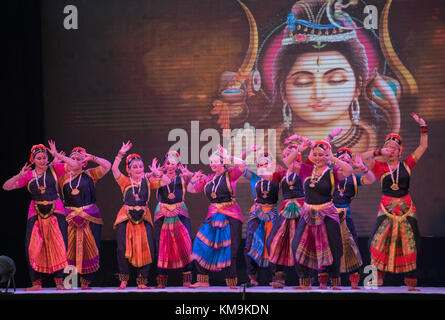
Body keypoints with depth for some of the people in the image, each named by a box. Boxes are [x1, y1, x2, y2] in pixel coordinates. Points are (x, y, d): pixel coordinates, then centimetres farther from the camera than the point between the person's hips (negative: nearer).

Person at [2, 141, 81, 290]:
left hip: (55, 212, -2)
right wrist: (19, 176, -11)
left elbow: (75, 165, -3)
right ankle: (36, 283, 0)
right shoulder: (28, 176, 9)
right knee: (33, 247, -5)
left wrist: (57, 155, -6)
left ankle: (59, 283, -4)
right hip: (36, 214, 2)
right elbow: (6, 187, 4)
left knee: (59, 246, -8)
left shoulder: (54, 169, 6)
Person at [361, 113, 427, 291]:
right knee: (378, 243, -10)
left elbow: (423, 147, 8)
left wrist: (423, 127, 2)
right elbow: (364, 157, -7)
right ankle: (378, 278, -3)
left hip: (406, 209, 1)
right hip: (387, 208, -1)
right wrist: (381, 152, -13)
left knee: (409, 246, 1)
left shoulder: (406, 165, 7)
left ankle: (411, 284, 4)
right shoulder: (380, 167, 5)